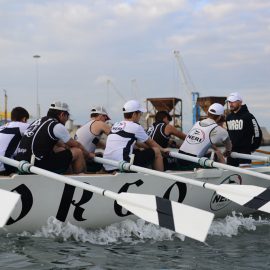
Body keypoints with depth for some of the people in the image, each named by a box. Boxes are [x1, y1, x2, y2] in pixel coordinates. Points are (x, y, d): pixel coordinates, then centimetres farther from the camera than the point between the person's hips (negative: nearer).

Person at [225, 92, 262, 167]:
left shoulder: (248, 116, -8)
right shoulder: (228, 117, 13)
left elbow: (257, 132, -7)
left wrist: (253, 147, -3)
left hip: (244, 152, -7)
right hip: (231, 152, 7)